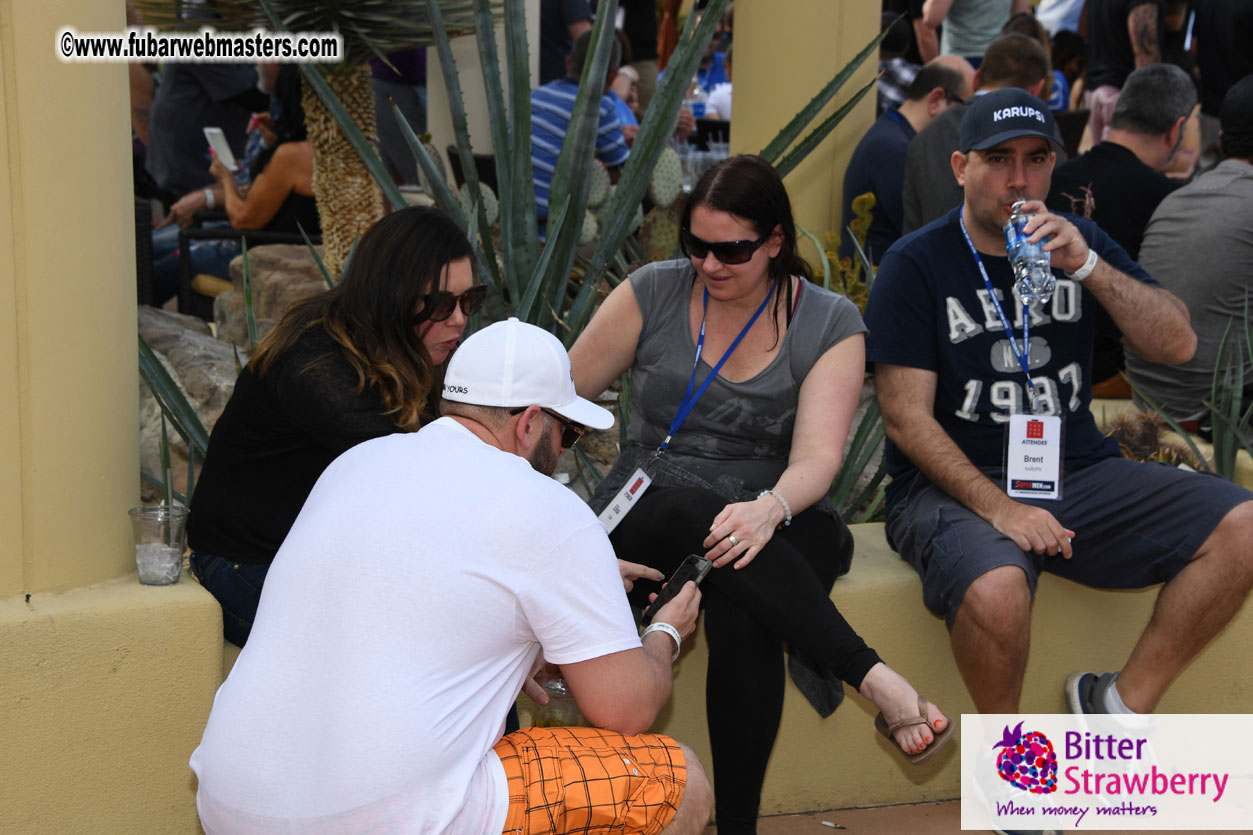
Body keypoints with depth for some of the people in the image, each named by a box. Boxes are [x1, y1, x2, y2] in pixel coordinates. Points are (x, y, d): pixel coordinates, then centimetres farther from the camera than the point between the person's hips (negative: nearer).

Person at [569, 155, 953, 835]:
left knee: (742, 619, -36)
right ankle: (874, 679, -41)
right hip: (645, 515, 1)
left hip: (773, 523, 0)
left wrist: (769, 509, -33)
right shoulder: (653, 293, 4)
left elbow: (816, 458, -11)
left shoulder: (829, 324, 1)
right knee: (696, 508, -38)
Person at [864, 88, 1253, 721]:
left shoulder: (1078, 243, 12)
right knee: (995, 590, -36)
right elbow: (907, 418, -9)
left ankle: (1123, 702, -3)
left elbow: (1177, 345, 1)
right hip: (956, 485, -5)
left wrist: (1085, 266, -13)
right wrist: (998, 507, -21)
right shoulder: (917, 264, -2)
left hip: (1078, 473, 5)